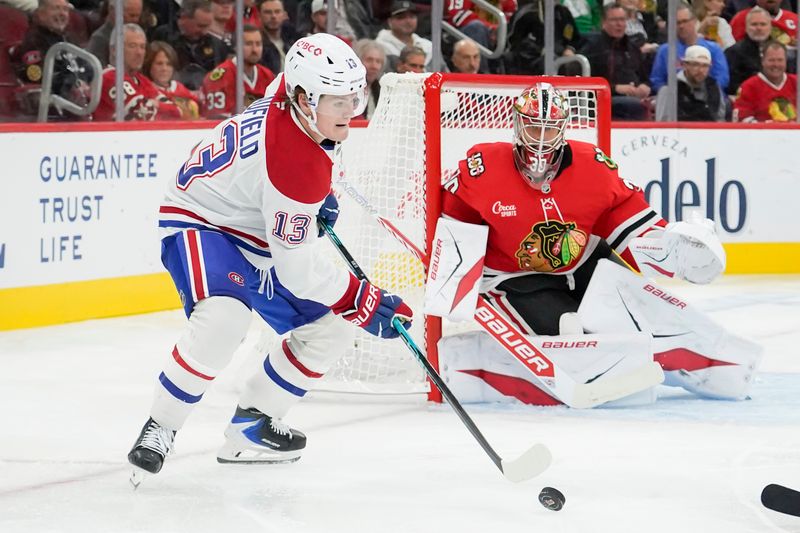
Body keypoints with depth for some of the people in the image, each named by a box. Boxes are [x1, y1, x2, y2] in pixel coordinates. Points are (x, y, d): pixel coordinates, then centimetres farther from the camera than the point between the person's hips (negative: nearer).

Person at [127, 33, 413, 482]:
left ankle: (252, 428, 16)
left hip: (256, 235, 10)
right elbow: (296, 266, -28)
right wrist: (364, 301, -24)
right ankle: (160, 429, -22)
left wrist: (319, 196, 20)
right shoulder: (295, 164, -33)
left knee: (330, 327, 7)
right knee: (224, 319, -38)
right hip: (201, 222, -10)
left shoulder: (297, 90, -9)